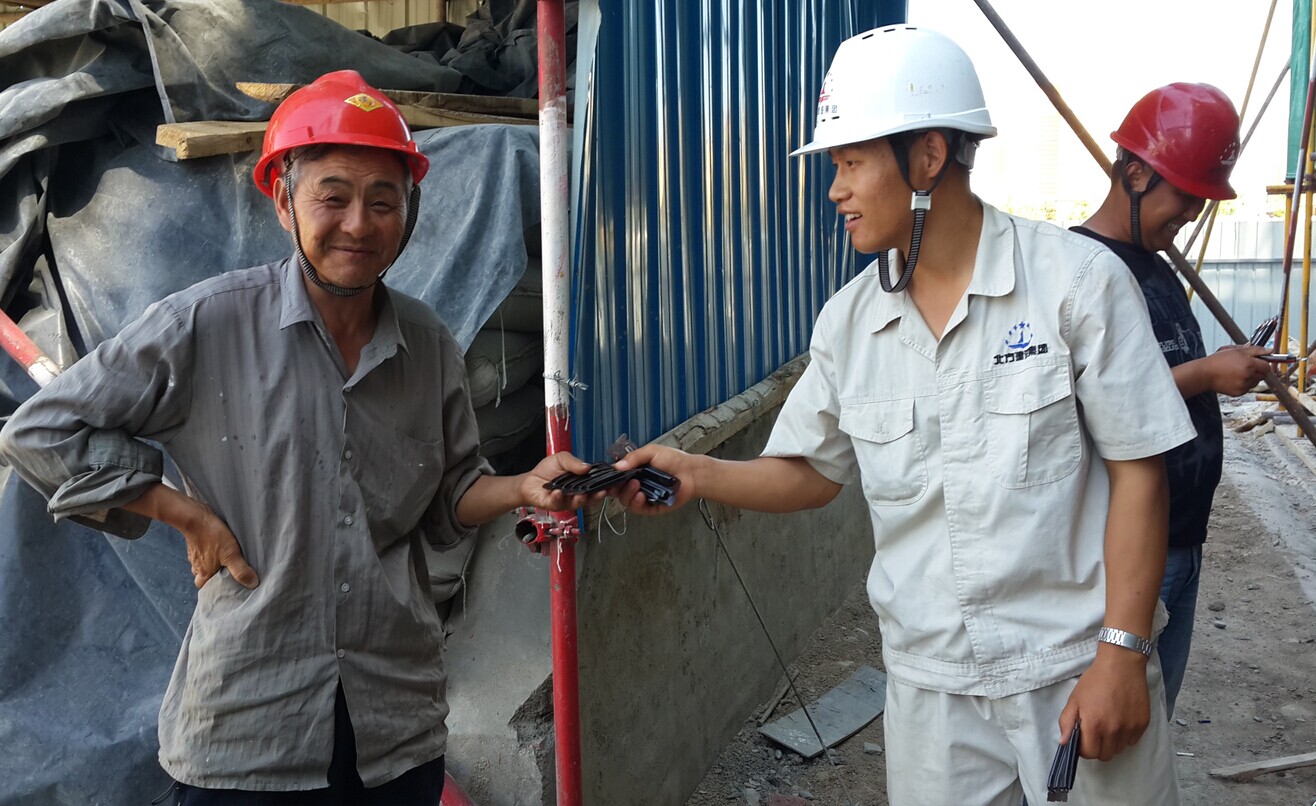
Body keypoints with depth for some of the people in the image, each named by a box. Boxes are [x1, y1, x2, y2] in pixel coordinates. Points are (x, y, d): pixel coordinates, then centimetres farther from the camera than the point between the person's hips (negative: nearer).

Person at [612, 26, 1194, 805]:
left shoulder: (1078, 280, -10)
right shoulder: (849, 321, 2)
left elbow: (1138, 470, -9)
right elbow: (812, 472, 9)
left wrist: (1123, 652, -12)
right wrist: (695, 472, -7)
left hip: (1078, 669, -3)